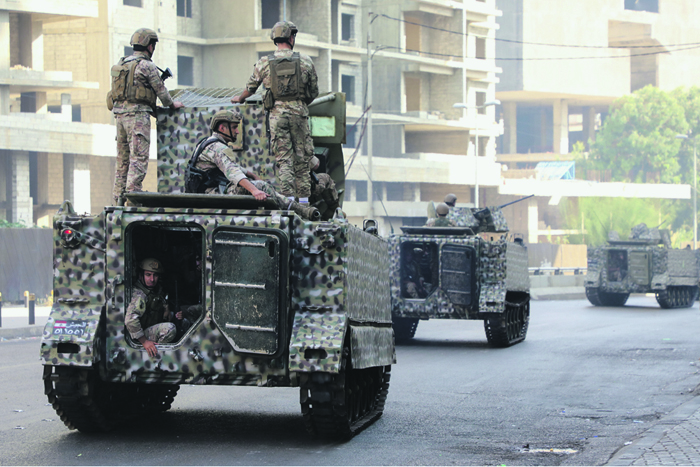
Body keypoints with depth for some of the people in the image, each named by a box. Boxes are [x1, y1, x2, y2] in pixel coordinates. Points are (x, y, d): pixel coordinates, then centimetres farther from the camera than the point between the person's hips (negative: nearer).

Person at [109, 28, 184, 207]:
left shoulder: (121, 63, 15)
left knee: (123, 158, 11)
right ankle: (132, 192, -15)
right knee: (139, 156, -8)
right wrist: (172, 104, 17)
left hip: (119, 113, 8)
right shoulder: (146, 66, -7)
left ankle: (118, 196, 11)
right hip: (137, 113, -8)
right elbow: (160, 90, -1)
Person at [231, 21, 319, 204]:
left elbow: (250, 88, 14)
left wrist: (239, 98, 36)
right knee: (302, 160, 7)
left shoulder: (264, 63, 1)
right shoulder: (305, 61, 2)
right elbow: (314, 91, 10)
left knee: (284, 160, 0)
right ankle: (304, 201, 8)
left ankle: (288, 199, -8)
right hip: (299, 113, 0)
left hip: (277, 114, 0)